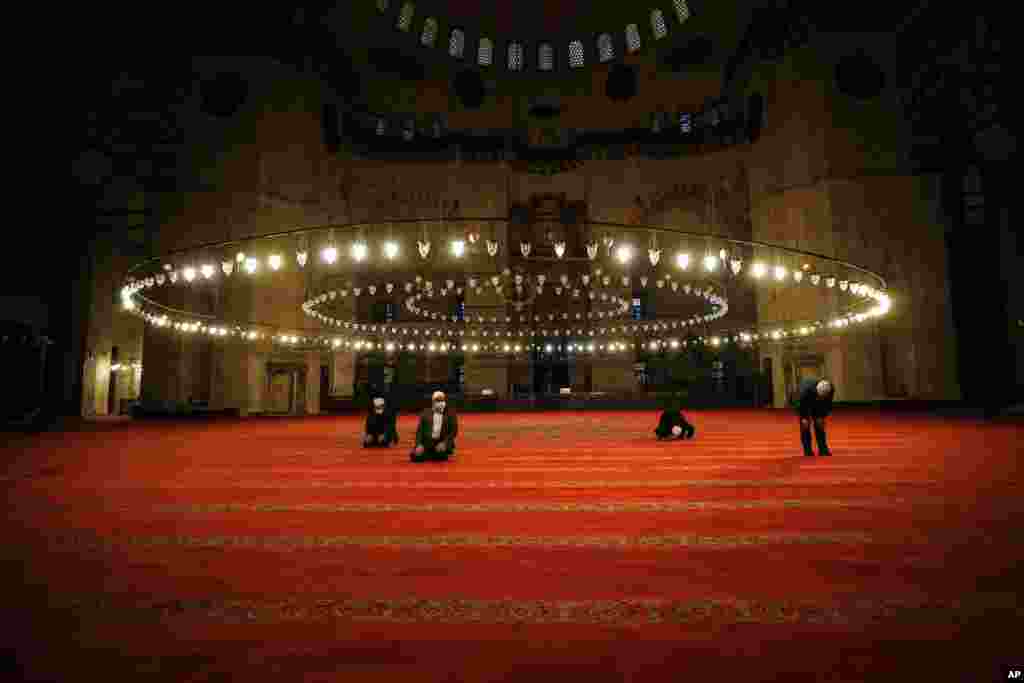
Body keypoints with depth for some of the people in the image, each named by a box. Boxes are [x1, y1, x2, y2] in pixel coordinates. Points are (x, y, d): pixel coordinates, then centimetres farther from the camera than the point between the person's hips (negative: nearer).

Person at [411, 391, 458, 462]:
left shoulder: (450, 414, 6)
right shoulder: (425, 413, 9)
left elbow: (453, 431, 1)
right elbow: (419, 430, 5)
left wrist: (444, 443, -14)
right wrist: (419, 444, -9)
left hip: (441, 443, -2)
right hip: (427, 443, 2)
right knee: (416, 456, -22)